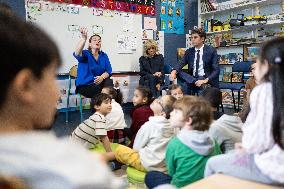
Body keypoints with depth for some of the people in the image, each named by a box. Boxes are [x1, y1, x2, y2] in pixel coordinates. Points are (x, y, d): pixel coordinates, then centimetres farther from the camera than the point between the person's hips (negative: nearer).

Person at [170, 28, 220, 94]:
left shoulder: (211, 50, -3)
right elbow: (181, 64, -6)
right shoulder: (189, 52, 9)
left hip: (208, 81, -5)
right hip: (191, 80, 5)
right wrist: (174, 71, -30)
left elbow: (216, 70, -10)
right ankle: (203, 85, -29)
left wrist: (205, 80, -27)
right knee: (178, 72, -20)